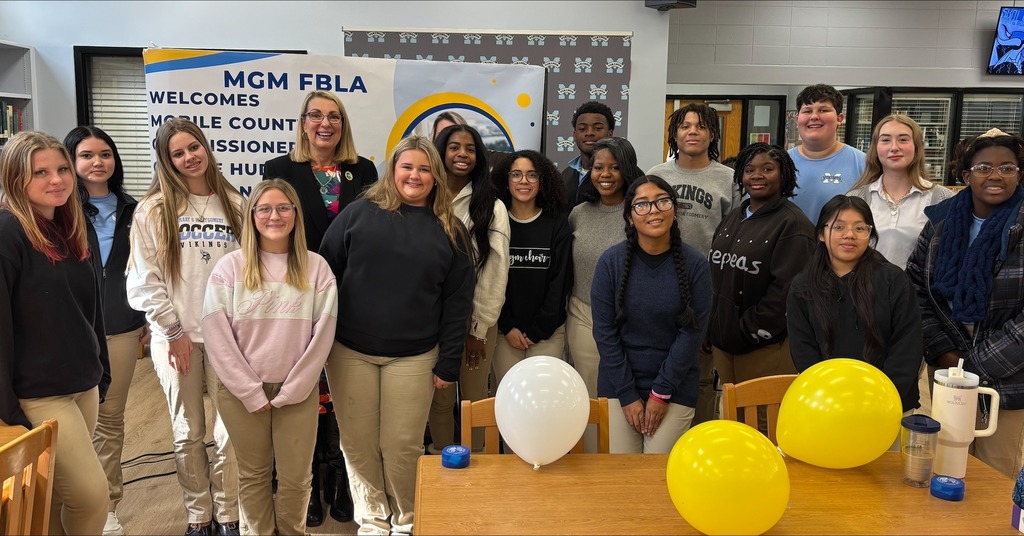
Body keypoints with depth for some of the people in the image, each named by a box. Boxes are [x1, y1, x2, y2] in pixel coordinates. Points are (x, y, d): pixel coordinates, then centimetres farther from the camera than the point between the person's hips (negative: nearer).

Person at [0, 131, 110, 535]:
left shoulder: (68, 231, 10)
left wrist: (100, 374, 17)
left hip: (83, 387, 7)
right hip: (38, 394, -7)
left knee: (56, 497, 16)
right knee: (92, 495, -3)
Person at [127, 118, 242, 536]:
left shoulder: (233, 204, 5)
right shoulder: (153, 210, -1)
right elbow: (144, 280, -3)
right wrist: (174, 330, -5)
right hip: (176, 337, -1)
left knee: (232, 431, 3)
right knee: (189, 434, 8)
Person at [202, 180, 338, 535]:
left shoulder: (316, 268, -1)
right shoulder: (230, 266, -3)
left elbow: (322, 334, -4)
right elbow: (217, 336, -7)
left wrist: (291, 391, -9)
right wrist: (251, 392, -10)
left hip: (299, 391, 0)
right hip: (241, 391, 0)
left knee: (296, 477, 9)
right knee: (253, 473, 14)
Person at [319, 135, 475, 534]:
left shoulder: (450, 231, 3)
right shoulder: (359, 214, 1)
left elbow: (457, 302, 3)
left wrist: (448, 363, -1)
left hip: (413, 357, 0)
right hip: (349, 351, 1)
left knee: (402, 445, 4)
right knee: (358, 442, 8)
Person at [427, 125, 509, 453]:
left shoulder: (492, 207, -3)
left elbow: (496, 270, -5)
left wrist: (480, 328, -8)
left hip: (478, 320, -1)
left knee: (475, 398, 8)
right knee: (439, 399, 10)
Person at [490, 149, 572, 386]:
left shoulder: (557, 223, 1)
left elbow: (560, 280, -2)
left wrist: (538, 329, -6)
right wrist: (507, 327, -6)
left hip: (548, 330, 0)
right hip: (505, 330, 0)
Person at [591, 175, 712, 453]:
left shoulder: (694, 264, -7)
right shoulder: (611, 261, -7)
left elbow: (692, 332, -7)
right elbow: (605, 331, -6)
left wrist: (661, 392, -9)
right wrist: (627, 395, -8)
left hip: (675, 388, 0)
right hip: (619, 386, 1)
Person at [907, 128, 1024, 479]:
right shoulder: (941, 223, 3)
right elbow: (916, 290, 3)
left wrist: (979, 366, -13)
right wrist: (944, 353, -6)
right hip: (948, 371, 3)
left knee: (995, 473, 7)